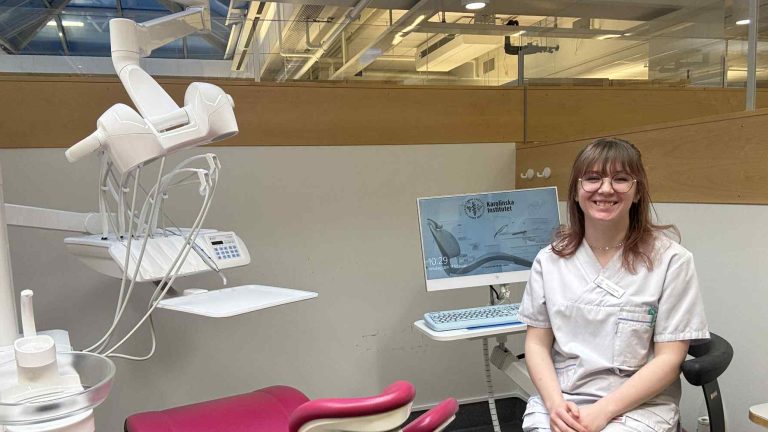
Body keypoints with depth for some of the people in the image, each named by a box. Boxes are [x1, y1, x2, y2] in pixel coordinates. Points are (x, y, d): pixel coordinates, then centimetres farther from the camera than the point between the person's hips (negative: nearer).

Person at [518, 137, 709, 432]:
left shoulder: (670, 260, -3)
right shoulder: (550, 259, 4)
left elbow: (669, 358, -5)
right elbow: (537, 343, 5)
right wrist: (555, 404, -11)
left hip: (640, 406, -2)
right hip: (558, 402, 2)